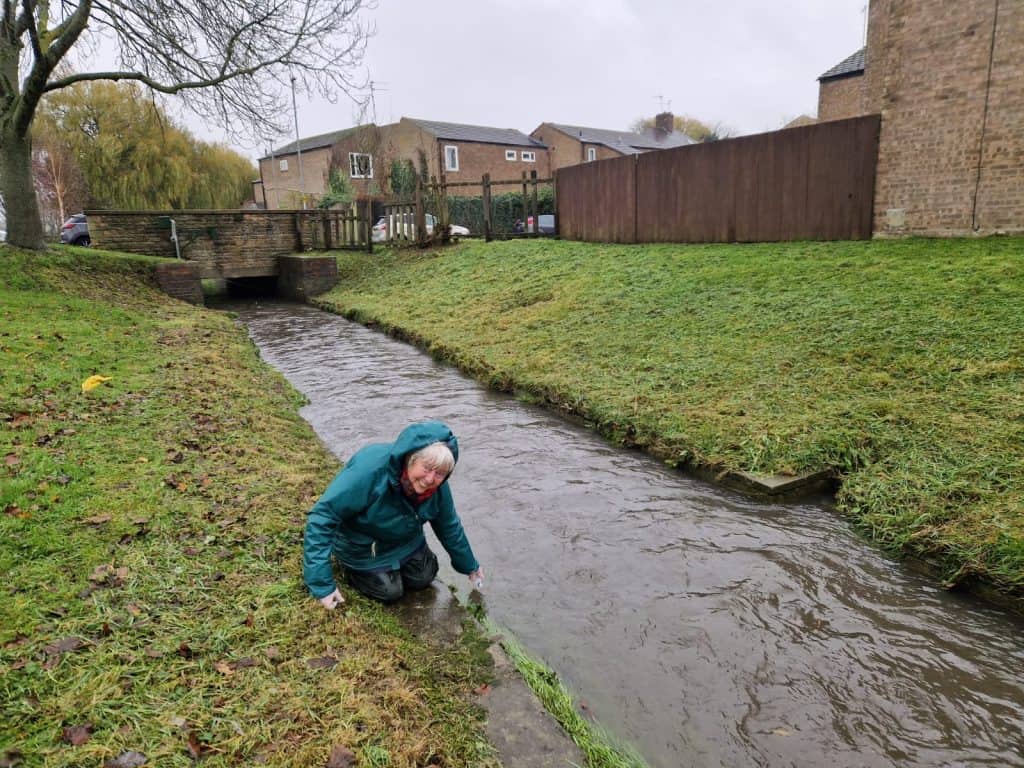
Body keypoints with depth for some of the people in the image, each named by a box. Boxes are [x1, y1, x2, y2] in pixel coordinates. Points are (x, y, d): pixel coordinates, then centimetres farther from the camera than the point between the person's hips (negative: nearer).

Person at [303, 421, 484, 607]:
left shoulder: (438, 487, -23)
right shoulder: (370, 469, -42)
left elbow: (449, 527, -3)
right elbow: (322, 516, -38)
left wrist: (469, 566, 10)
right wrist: (322, 584, -39)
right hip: (362, 548, -5)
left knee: (423, 579, 7)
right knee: (390, 592, -5)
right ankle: (351, 569, 20)